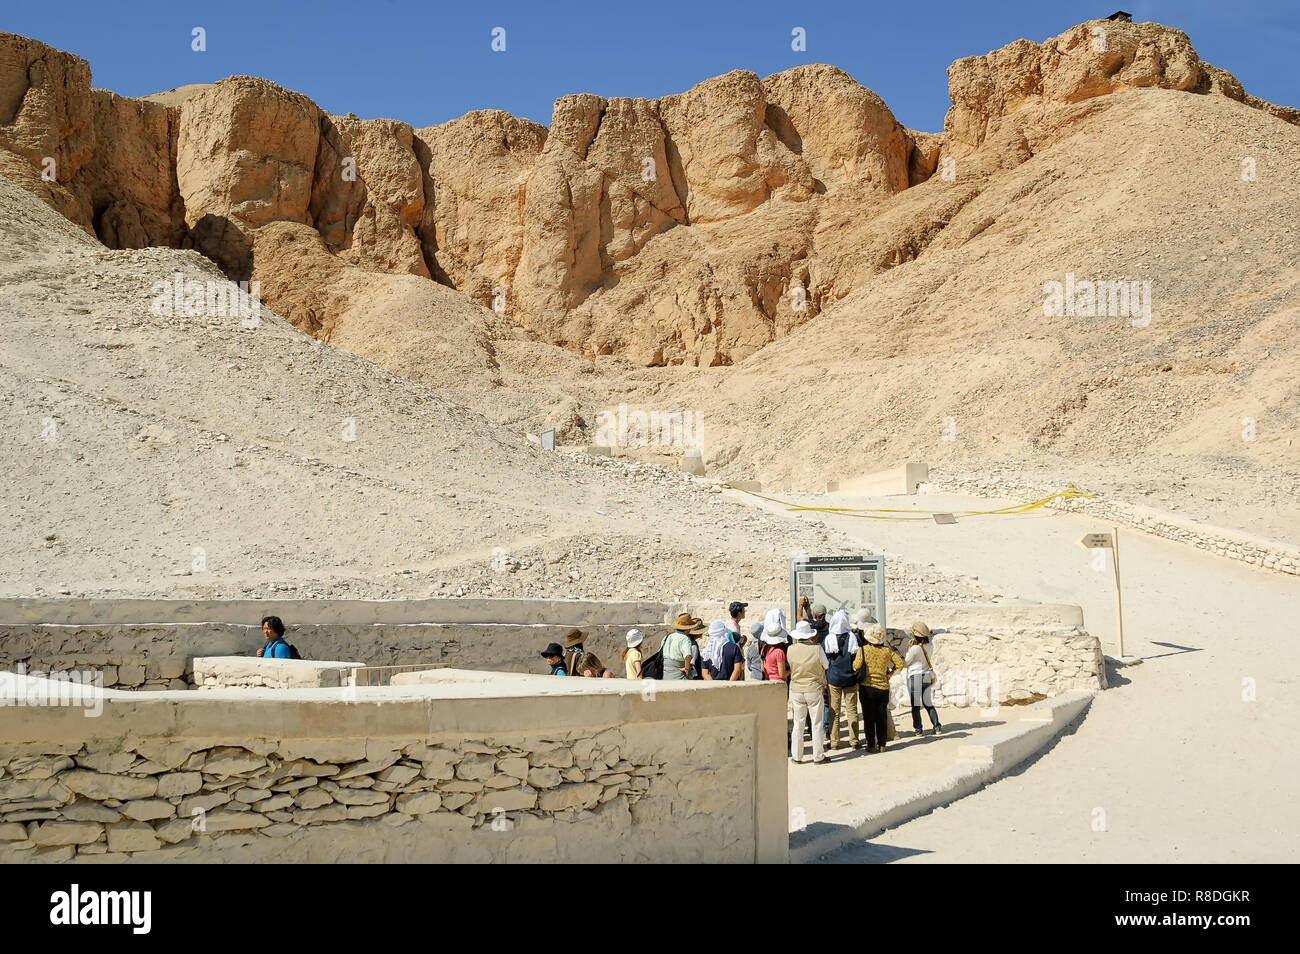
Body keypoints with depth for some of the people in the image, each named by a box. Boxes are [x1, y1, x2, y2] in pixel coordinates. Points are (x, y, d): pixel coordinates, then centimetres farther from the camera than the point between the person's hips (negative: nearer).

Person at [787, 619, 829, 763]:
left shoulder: (791, 650, -8)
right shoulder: (817, 649, -14)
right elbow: (826, 666, 0)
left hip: (796, 690, 2)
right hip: (815, 690, -2)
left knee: (798, 723, 10)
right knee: (816, 724, 7)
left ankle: (797, 755, 14)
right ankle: (818, 756, 11)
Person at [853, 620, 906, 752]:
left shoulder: (863, 650, -10)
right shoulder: (887, 650, 1)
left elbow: (856, 667, -17)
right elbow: (900, 664, 3)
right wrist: (889, 674, 9)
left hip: (867, 687, -3)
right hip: (883, 687, 3)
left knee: (868, 717, 4)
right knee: (882, 717, 10)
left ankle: (871, 745, 5)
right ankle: (882, 744, 13)